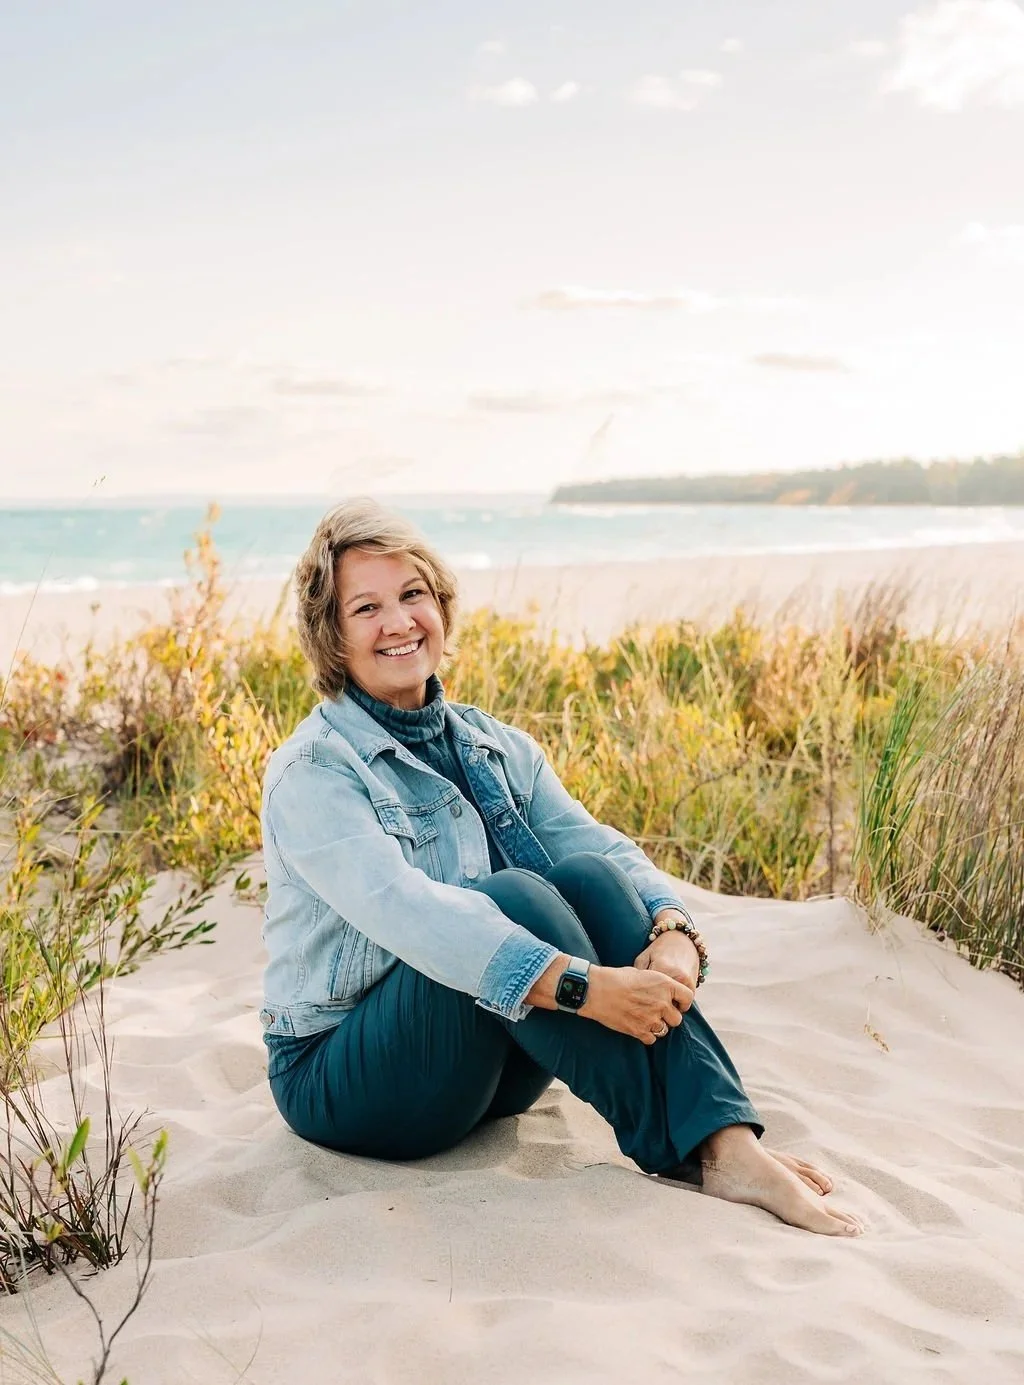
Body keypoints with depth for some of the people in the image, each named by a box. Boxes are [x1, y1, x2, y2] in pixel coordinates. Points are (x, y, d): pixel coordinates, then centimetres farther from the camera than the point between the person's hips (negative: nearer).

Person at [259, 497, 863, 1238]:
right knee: (510, 895, -30)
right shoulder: (314, 773, -15)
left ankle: (726, 1143, -29)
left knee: (588, 877, -21)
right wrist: (582, 985, -39)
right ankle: (678, 1148, -26)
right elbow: (402, 908, -31)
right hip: (341, 1079, -5)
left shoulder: (495, 748, 5)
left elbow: (601, 845, -8)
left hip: (491, 1067, 5)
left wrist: (673, 930, -29)